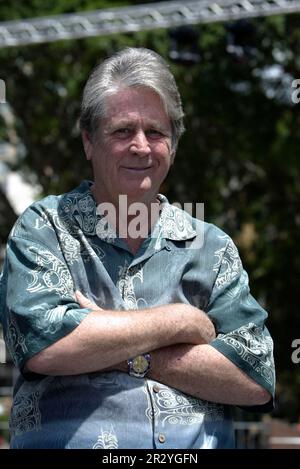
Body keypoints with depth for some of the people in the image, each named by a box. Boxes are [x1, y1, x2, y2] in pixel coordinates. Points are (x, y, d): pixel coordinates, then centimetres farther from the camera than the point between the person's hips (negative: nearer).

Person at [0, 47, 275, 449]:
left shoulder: (212, 247, 13)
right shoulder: (44, 228, 7)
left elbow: (257, 381, 3)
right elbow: (41, 347, -10)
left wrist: (128, 357, -6)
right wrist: (183, 321, -3)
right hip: (68, 439, -1)